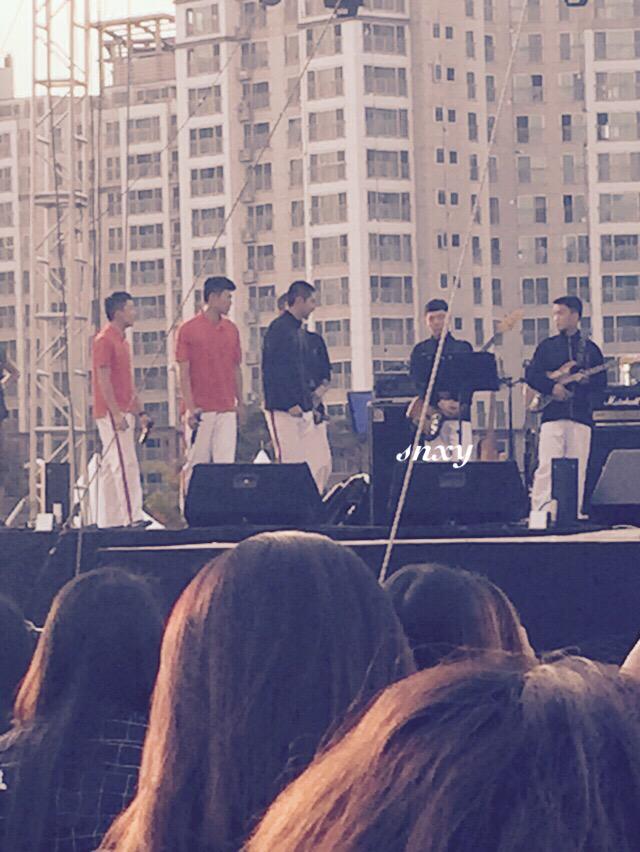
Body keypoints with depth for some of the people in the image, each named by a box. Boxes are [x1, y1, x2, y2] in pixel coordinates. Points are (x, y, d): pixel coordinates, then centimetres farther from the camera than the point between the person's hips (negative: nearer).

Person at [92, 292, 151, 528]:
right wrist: (116, 413, -22)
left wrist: (140, 412, 20)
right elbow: (104, 380, -17)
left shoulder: (121, 340, 18)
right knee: (126, 465, -12)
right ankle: (132, 517, -15)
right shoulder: (104, 340, -11)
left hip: (122, 413, 10)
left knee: (110, 466, 9)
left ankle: (109, 520, 10)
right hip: (112, 413, -10)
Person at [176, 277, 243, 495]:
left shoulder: (231, 329, 12)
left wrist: (240, 402, 13)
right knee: (196, 464, -1)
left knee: (226, 464, -3)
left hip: (227, 410, 4)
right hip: (200, 410, -4)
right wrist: (190, 407, -12)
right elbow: (184, 372, -5)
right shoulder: (188, 329, -3)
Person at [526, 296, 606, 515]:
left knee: (578, 470, -1)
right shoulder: (547, 346, 12)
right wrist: (552, 386, -12)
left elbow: (602, 381, 9)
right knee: (546, 467, -12)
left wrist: (587, 380, -13)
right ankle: (538, 513, -15)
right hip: (552, 414, -1)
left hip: (581, 415, 1)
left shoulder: (590, 348, 14)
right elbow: (531, 374, 4)